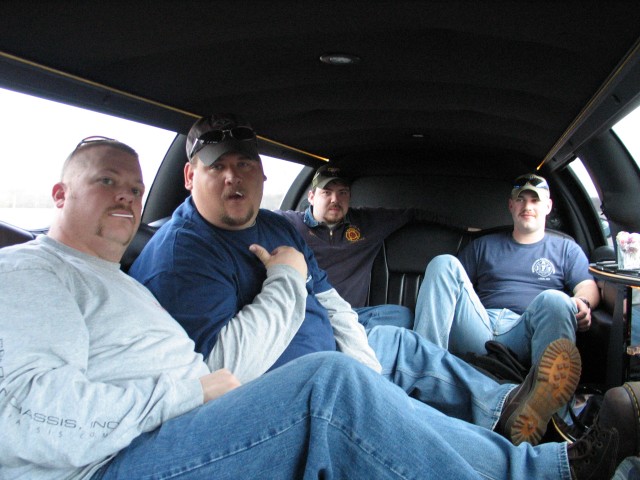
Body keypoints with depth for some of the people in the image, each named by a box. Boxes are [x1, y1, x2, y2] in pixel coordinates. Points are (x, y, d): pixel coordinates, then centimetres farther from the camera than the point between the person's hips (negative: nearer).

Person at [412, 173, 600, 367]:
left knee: (554, 300, -35)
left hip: (525, 334, -2)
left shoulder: (566, 249, 26)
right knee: (444, 263, -20)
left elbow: (588, 286, 11)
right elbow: (452, 282, 22)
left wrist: (582, 303, -15)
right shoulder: (483, 245, 29)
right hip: (478, 329, 2)